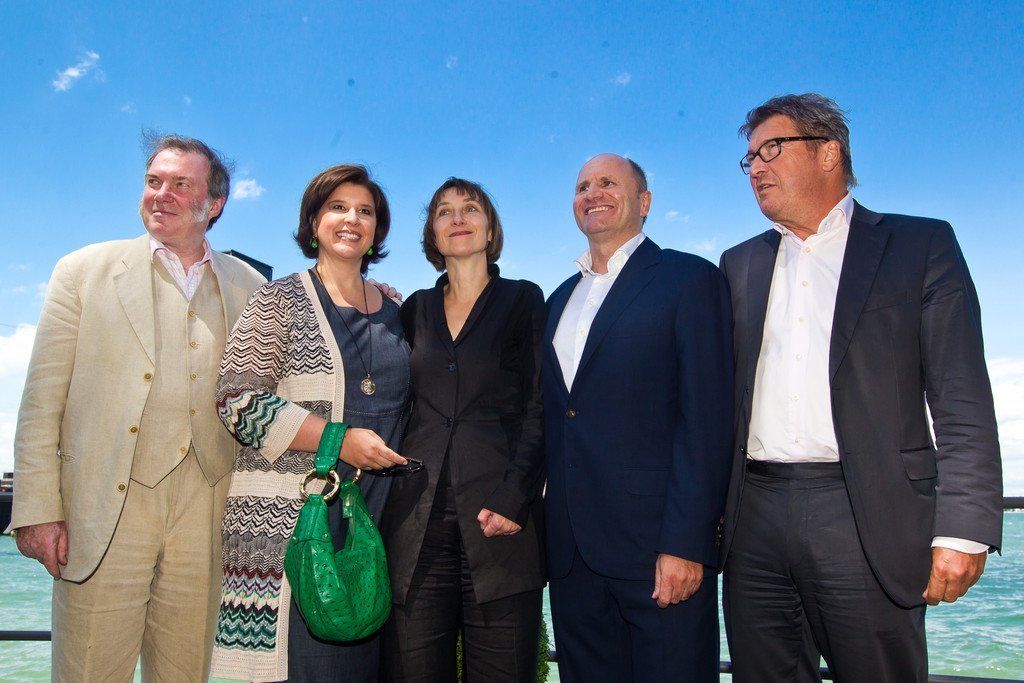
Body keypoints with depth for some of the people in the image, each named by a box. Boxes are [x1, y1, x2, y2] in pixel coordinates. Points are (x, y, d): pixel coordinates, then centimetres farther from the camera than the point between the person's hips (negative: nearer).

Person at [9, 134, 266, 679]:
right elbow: (42, 402, 2)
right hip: (104, 511, -1)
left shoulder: (249, 288, 10)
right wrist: (37, 508, -4)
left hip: (206, 514, 2)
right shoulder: (84, 271, 6)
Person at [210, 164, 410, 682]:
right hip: (290, 517, -4)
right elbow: (236, 398, -9)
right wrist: (338, 440, -16)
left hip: (375, 517, 4)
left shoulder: (392, 310, 15)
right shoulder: (280, 299, 0)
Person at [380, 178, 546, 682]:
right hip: (418, 520, 3)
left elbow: (539, 408, -1)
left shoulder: (523, 299, 7)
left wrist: (514, 497, -12)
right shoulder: (416, 308, 16)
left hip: (498, 520, -2)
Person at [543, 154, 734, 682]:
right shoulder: (561, 299, 18)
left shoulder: (690, 279, -3)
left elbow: (707, 418, -11)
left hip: (658, 542, -6)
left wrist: (685, 544, -17)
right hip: (571, 549, 6)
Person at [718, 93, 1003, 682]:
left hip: (868, 518, -3)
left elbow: (964, 406, -3)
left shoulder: (921, 244, 4)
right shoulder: (741, 264, 16)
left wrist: (963, 530, -12)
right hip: (755, 519, 4)